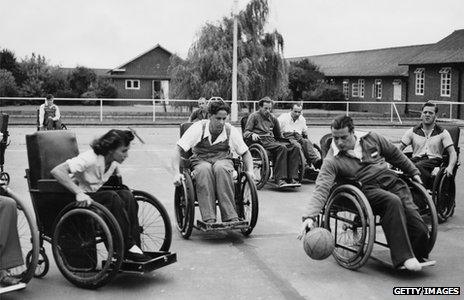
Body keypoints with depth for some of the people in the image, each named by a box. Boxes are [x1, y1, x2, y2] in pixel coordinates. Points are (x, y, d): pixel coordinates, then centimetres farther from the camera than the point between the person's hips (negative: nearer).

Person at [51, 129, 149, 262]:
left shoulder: (113, 161, -1)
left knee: (127, 195, -19)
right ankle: (128, 247, -26)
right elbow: (56, 171, -36)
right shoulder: (90, 159, -26)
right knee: (113, 198, -31)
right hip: (79, 200, -7)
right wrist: (79, 193, -44)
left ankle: (135, 247, -22)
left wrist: (123, 186, 4)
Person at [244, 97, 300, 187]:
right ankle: (280, 179, -37)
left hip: (272, 141, 6)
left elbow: (278, 135, 31)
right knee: (282, 148, -33)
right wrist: (252, 135, -20)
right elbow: (246, 133, 0)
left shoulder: (272, 118, 25)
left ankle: (292, 178, -28)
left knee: (294, 148, -20)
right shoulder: (254, 116, 9)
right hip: (261, 142, -6)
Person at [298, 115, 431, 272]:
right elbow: (321, 189, -13)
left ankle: (418, 257, 5)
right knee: (393, 202, -37)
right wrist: (309, 216, -28)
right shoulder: (332, 160, -2)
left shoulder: (371, 138, 10)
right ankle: (403, 257, -35)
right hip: (368, 189, -4)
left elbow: (395, 155, 26)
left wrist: (413, 172, 30)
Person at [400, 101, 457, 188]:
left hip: (434, 161, -2)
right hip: (416, 160, 2)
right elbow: (399, 149, 14)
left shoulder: (442, 133, 12)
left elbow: (452, 153, 4)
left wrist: (450, 167, -18)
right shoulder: (412, 131, 17)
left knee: (417, 166, -39)